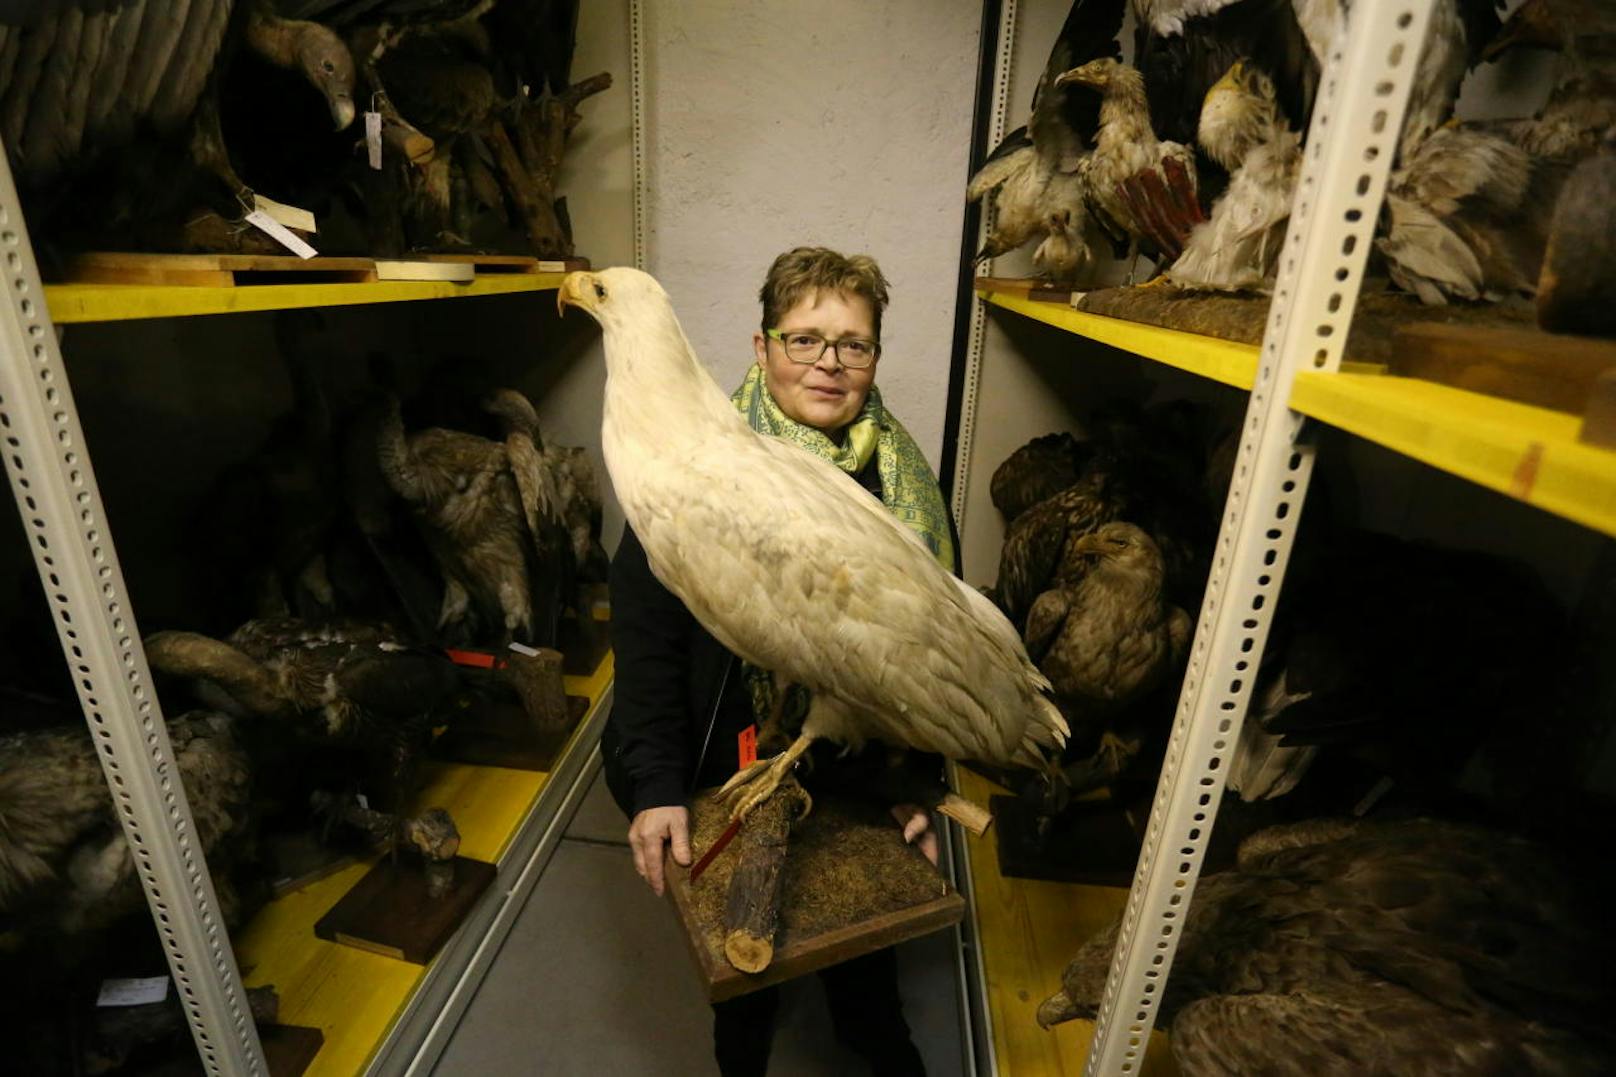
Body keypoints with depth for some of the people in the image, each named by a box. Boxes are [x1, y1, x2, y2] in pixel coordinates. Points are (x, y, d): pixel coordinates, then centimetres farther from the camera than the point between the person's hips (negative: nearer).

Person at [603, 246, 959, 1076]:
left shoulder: (907, 481, -5)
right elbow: (646, 634, -15)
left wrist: (925, 780, -4)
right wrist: (655, 786, -21)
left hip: (863, 786, 2)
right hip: (730, 781, -1)